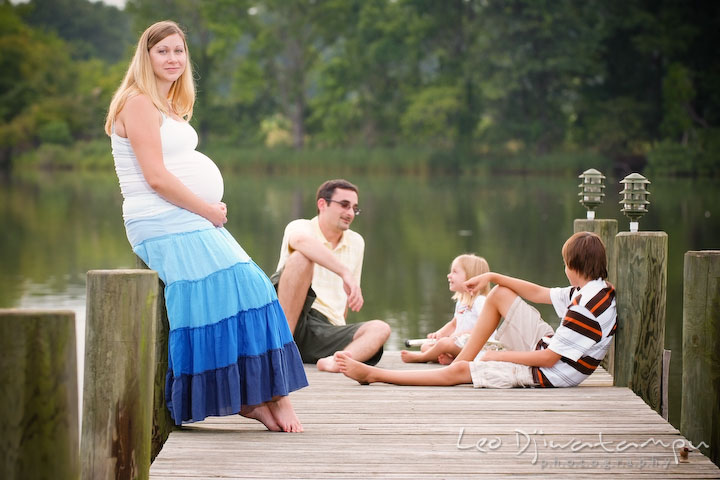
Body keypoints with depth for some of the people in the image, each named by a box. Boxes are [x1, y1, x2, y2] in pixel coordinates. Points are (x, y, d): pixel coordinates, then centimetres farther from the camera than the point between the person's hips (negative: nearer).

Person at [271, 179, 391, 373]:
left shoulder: (356, 243, 19)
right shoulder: (300, 226, 1)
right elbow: (302, 240, -27)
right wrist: (345, 272, -36)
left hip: (325, 328, 5)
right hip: (284, 319, -5)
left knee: (380, 329, -20)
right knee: (301, 258, -26)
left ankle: (333, 360, -50)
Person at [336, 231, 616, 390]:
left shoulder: (586, 308, -27)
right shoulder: (590, 290, 3)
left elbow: (549, 358, -25)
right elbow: (538, 293, 14)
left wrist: (499, 356, -13)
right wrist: (492, 277, 10)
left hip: (551, 372, -10)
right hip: (546, 347, 10)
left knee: (458, 372, -12)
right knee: (499, 294, 10)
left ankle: (372, 374, -8)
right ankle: (464, 358, 15)